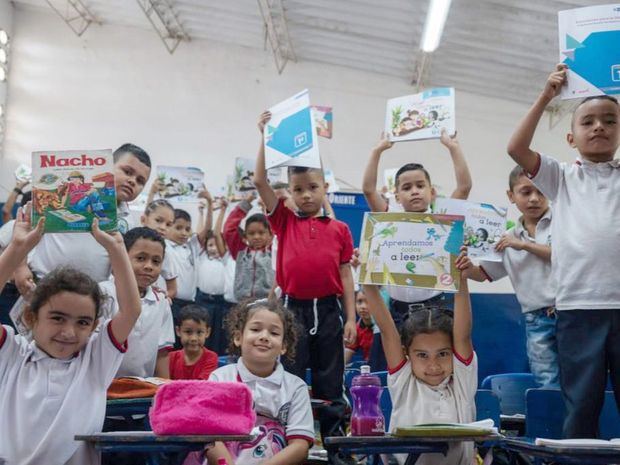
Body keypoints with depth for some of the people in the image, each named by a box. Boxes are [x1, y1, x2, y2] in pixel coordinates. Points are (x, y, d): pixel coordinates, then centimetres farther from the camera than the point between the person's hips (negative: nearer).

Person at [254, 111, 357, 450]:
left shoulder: (339, 229, 4)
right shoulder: (284, 222, 3)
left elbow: (345, 275, 6)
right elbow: (260, 182, -4)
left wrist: (350, 318, 2)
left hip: (327, 311, 1)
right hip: (292, 308, 0)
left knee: (329, 384, 9)